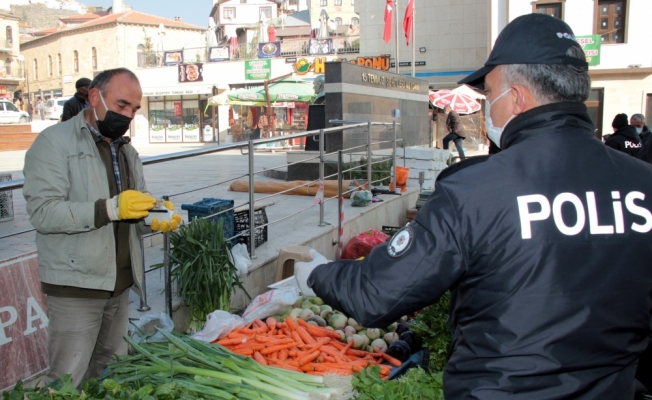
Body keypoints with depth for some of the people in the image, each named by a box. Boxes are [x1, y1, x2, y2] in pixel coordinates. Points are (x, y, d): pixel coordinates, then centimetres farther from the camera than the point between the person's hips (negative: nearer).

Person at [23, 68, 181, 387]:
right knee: (69, 381, 0)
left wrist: (153, 220, -6)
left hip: (120, 282, 6)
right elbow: (42, 211, -19)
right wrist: (109, 208, -29)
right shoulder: (54, 142, -8)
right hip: (76, 285, -6)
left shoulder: (126, 151, 14)